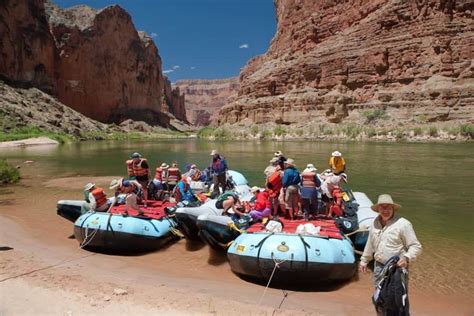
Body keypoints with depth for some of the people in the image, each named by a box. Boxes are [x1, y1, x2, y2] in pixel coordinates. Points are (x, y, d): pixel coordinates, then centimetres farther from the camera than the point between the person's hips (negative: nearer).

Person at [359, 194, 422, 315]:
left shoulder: (403, 224, -15)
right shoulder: (376, 223, 4)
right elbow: (370, 244, 15)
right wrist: (364, 260, 19)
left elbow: (416, 246, -12)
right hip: (379, 266, 6)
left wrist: (407, 257, -29)